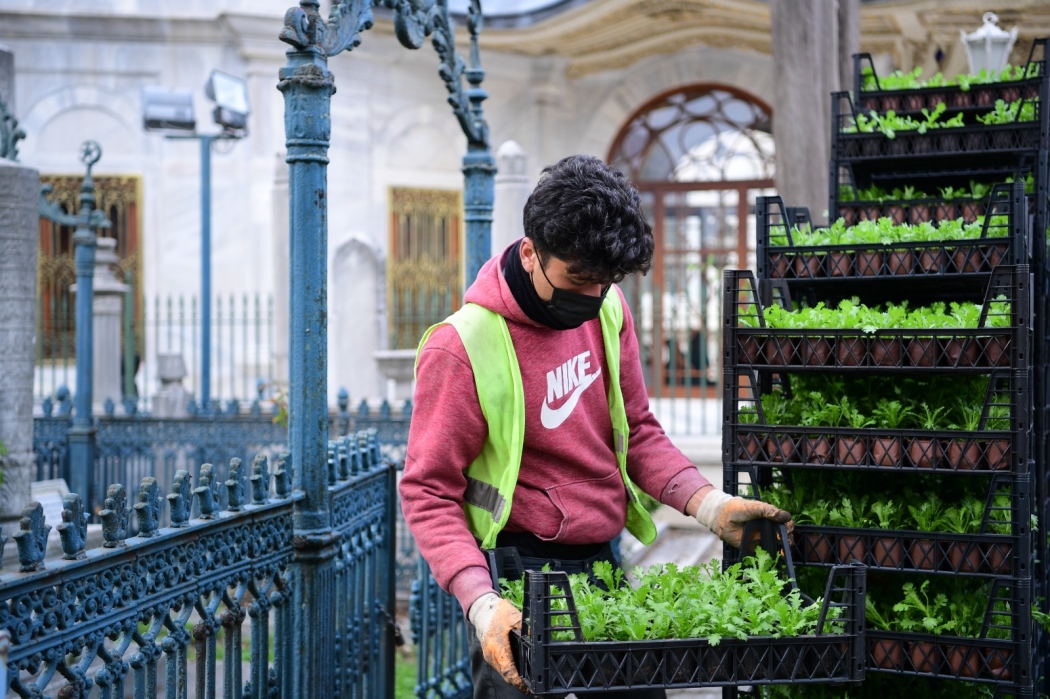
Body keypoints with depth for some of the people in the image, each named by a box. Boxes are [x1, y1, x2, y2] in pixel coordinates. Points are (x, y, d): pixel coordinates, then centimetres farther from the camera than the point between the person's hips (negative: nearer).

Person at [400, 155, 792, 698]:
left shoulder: (608, 309, 3)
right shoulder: (462, 348, -17)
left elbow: (637, 431, 11)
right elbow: (430, 491, -15)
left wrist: (708, 504, -5)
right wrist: (480, 602, -27)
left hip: (604, 564, 6)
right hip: (517, 574, -6)